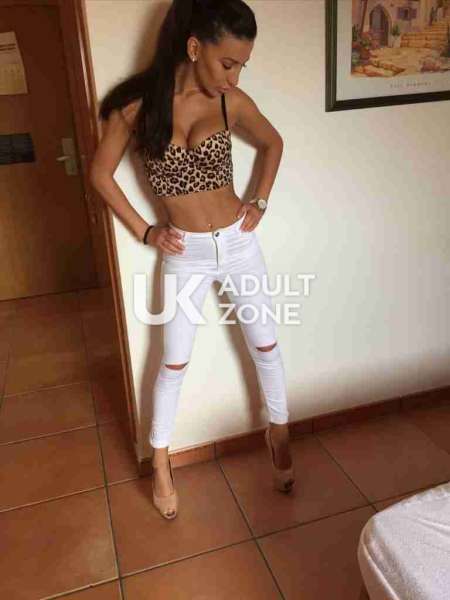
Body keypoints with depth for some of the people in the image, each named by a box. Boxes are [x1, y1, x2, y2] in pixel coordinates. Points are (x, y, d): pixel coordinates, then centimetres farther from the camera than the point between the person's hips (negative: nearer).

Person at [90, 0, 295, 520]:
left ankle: (279, 433, 38)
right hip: (185, 254, -2)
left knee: (265, 344, 12)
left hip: (239, 243, 2)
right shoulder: (135, 105, -11)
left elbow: (273, 143, 13)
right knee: (175, 362, 8)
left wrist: (260, 202, 4)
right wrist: (143, 232, -3)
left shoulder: (232, 102, -6)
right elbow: (101, 173, 0)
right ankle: (161, 462, 30)